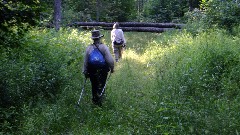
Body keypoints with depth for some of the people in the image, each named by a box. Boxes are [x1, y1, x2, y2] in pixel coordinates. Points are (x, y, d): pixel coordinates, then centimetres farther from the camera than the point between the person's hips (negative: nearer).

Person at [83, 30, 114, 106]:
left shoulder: (89, 48, -5)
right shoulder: (104, 47, -12)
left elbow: (85, 61, 0)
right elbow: (110, 60, -14)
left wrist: (85, 71, 11)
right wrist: (112, 68, 3)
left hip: (92, 71, 3)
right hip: (103, 71, -2)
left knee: (94, 86, 19)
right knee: (101, 85, 12)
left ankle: (95, 100, 31)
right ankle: (99, 98, -2)